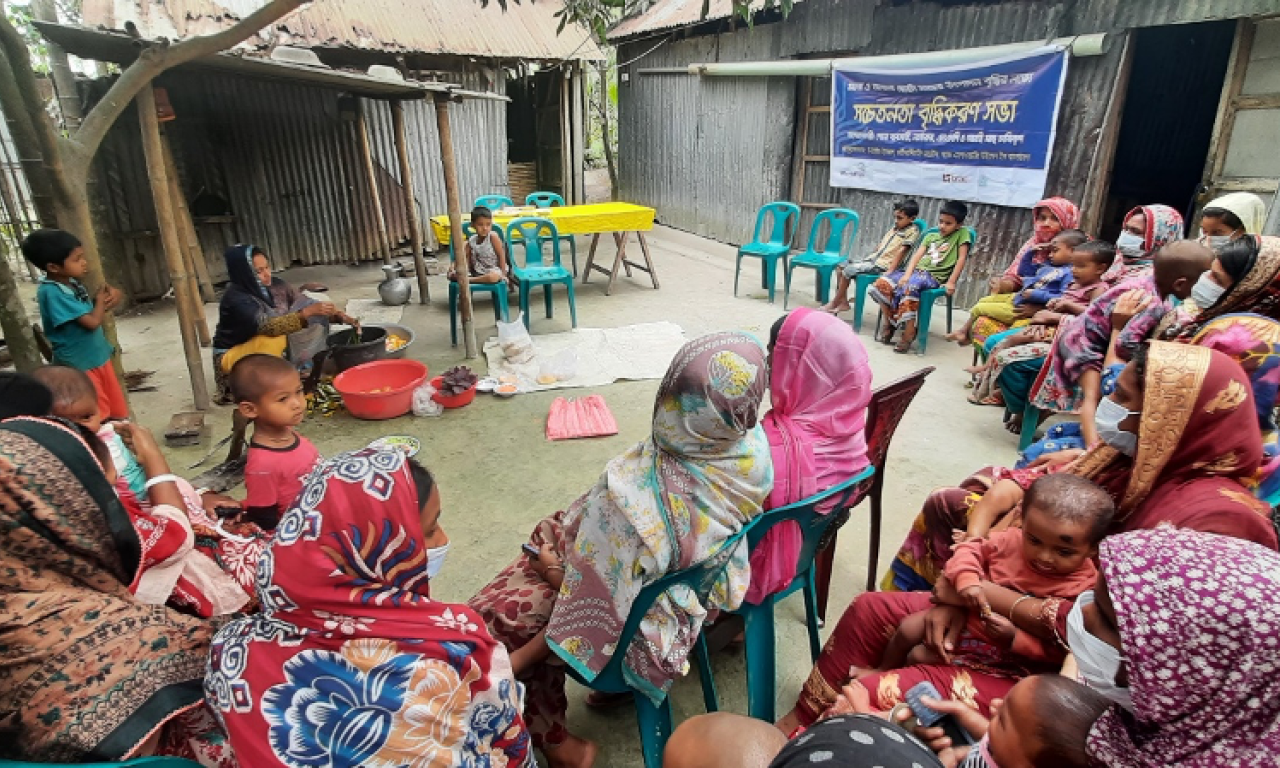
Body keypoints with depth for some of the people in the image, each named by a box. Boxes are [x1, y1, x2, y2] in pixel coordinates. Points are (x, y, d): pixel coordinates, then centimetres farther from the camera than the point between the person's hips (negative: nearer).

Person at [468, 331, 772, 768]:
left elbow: (596, 606, -28)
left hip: (639, 623, -6)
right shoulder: (754, 446, -19)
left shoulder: (633, 494, -41)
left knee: (493, 617, 8)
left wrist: (516, 663, -9)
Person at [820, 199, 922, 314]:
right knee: (842, 265, 3)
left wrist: (890, 271, -22)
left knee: (849, 270, -20)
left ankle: (834, 304, -9)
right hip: (873, 259, 9)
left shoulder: (912, 231, -7)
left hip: (882, 266, -9)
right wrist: (866, 258, 14)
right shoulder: (894, 227, 17)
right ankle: (843, 302, 2)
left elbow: (902, 250, -15)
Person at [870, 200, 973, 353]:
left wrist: (951, 282, -12)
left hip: (933, 276, -6)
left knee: (908, 287, -39)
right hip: (916, 270, 6)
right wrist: (907, 274, -11)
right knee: (881, 284, -18)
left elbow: (962, 258, -2)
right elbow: (917, 255, 7)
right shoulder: (931, 236, 21)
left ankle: (909, 332, -30)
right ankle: (889, 324, -1)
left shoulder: (962, 233, 8)